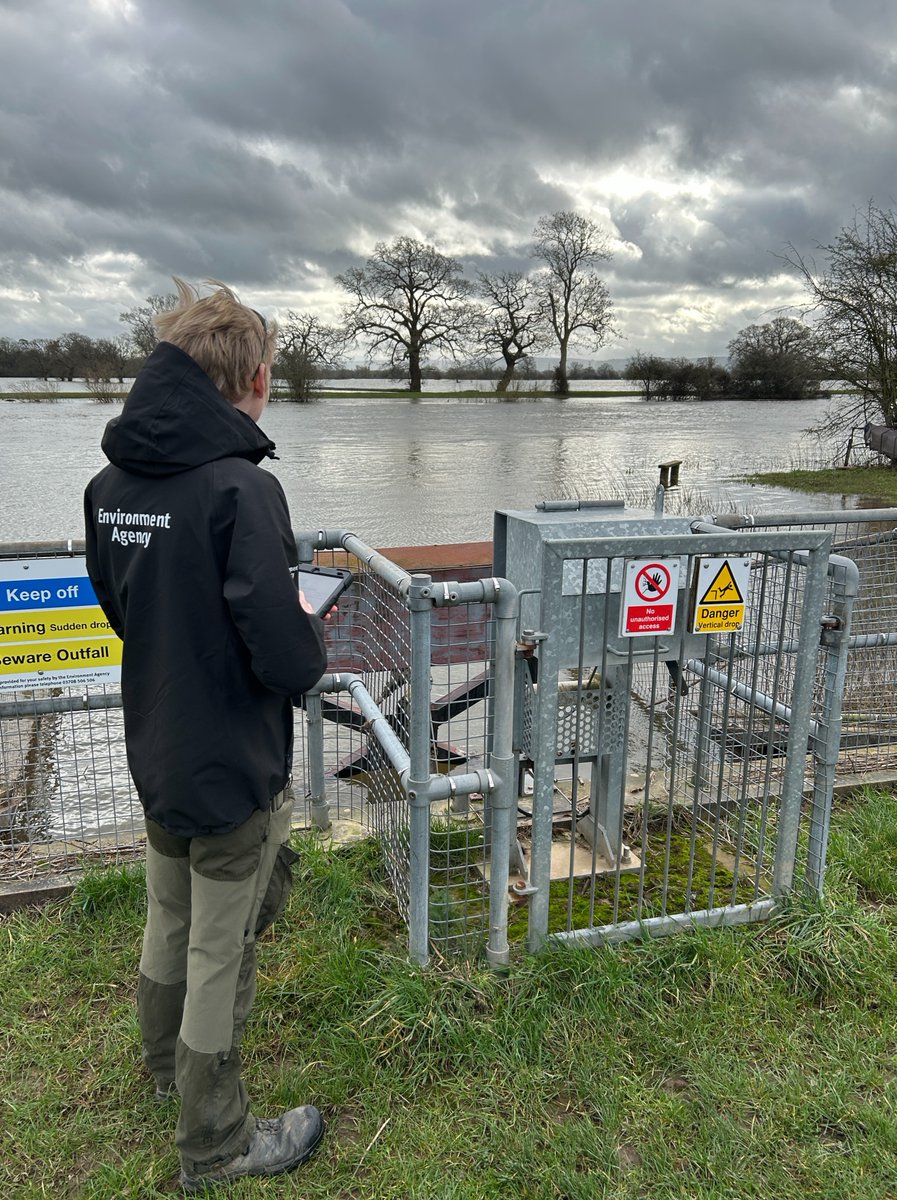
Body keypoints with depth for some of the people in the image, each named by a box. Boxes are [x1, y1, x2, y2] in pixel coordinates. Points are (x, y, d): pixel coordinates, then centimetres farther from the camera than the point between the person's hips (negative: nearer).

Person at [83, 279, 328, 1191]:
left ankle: (168, 1064, 53)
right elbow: (286, 662, -29)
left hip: (156, 759, 7)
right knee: (219, 957, 11)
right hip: (234, 773, -7)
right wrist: (311, 629, -7)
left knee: (169, 925, 27)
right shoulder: (241, 488, -26)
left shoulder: (111, 483, -3)